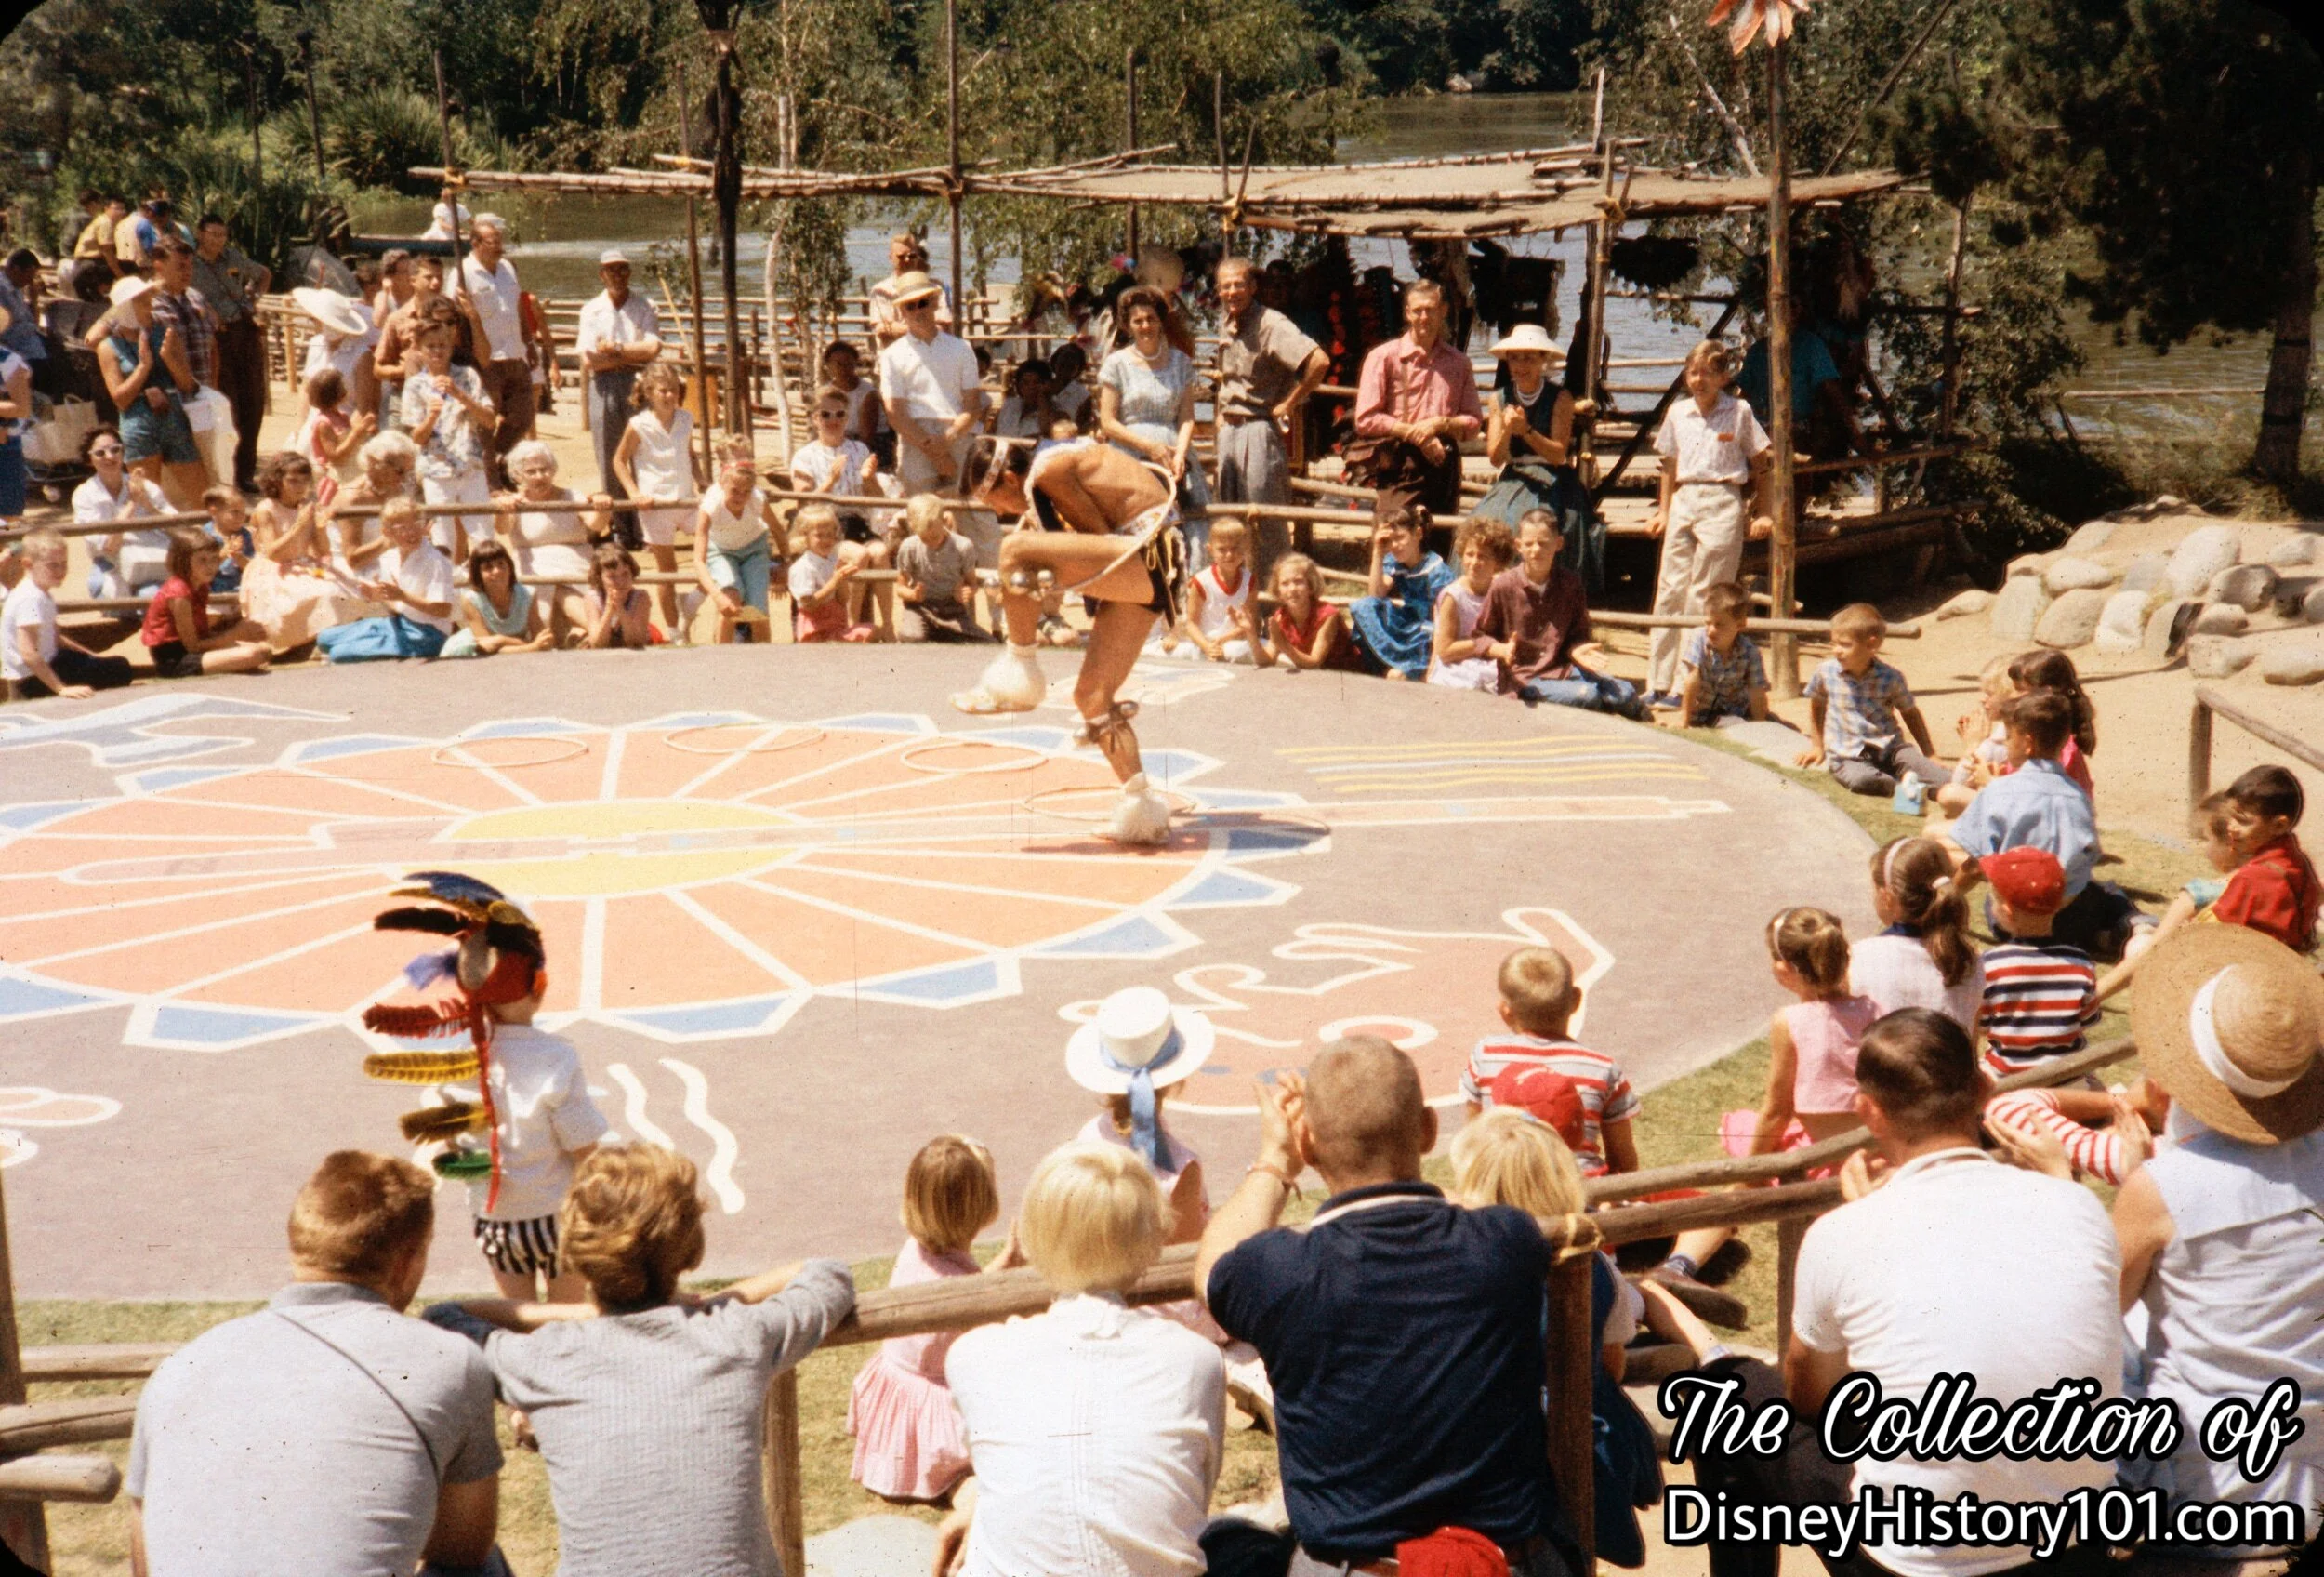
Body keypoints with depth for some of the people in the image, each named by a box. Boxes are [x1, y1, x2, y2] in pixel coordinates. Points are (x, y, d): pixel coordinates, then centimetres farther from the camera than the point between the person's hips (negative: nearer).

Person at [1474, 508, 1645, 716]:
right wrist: (1502, 650, -20)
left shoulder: (1570, 583, 4)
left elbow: (1577, 634, 13)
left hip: (1563, 667, 4)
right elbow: (1480, 635, 1)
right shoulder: (1504, 586, -6)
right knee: (1586, 695, -29)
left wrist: (1576, 649, -11)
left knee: (1625, 692, -15)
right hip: (1523, 678, -4)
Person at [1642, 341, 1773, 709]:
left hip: (1723, 503, -4)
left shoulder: (1740, 412, -1)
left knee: (1705, 596, -5)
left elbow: (1760, 464, 4)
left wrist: (1763, 513, 1)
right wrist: (1663, 510, 16)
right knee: (1670, 589, 3)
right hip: (1683, 502, 4)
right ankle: (1659, 683, 7)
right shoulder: (1678, 412, 10)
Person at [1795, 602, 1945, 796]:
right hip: (1847, 756, -1)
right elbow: (1817, 705, 18)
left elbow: (1910, 713, 12)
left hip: (1888, 749, 1)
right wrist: (1817, 747, 22)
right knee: (1862, 779, -35)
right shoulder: (1825, 672, -2)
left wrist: (1928, 751, 9)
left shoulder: (1890, 678, -3)